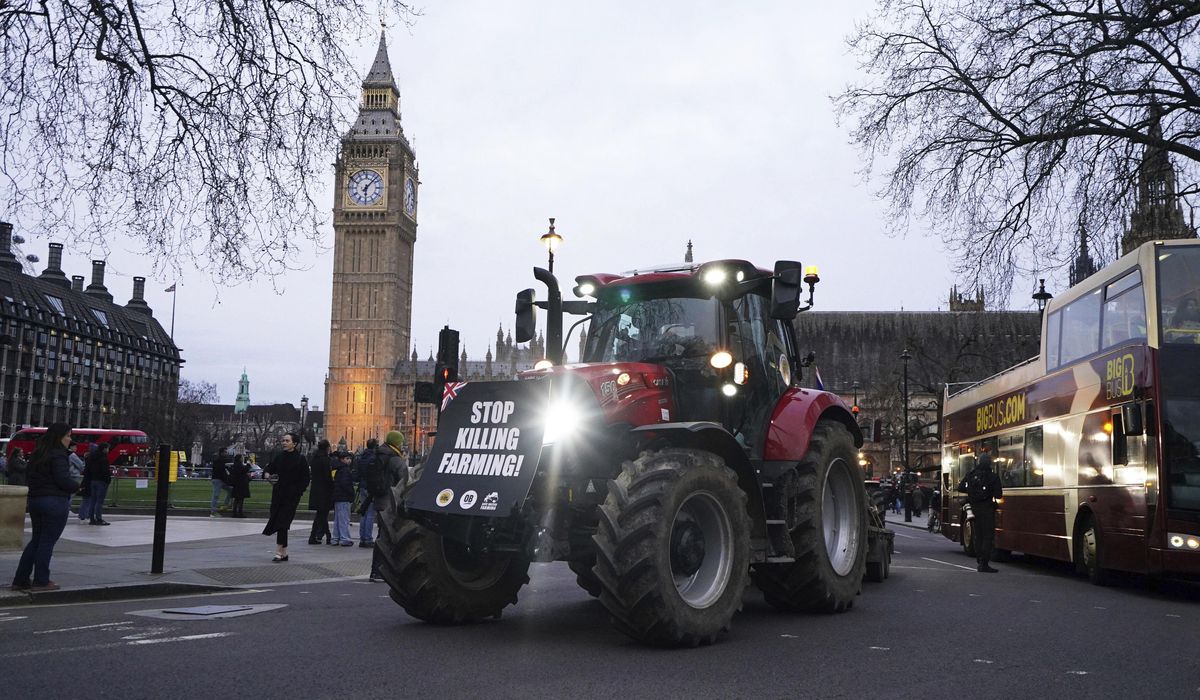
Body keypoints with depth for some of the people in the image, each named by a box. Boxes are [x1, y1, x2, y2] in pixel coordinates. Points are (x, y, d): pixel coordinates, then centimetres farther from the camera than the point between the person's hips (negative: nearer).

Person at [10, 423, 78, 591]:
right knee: (47, 542, -1)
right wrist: (77, 486, -3)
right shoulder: (58, 456, -15)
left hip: (35, 500, 9)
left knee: (36, 540, 15)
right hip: (55, 502, -9)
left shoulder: (37, 455, 12)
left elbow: (32, 479, 17)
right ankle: (41, 581, 4)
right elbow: (63, 480, -20)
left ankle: (20, 580, 16)